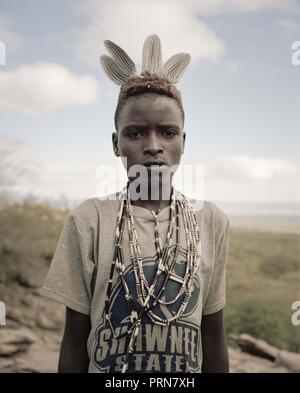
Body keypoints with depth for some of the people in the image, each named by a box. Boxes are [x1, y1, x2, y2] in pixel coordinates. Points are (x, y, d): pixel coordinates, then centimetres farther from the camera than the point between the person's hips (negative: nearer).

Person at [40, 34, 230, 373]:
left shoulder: (211, 221, -8)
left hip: (188, 368, 2)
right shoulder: (88, 220, -13)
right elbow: (75, 340, -7)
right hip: (104, 365, -1)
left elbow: (213, 336, -1)